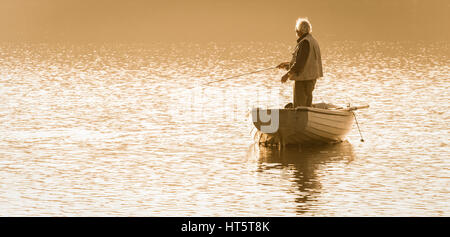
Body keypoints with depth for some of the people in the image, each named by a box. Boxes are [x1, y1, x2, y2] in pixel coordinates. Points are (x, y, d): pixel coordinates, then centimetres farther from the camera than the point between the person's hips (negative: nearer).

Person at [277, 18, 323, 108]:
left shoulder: (305, 42, -17)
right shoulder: (312, 40, 15)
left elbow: (300, 62, -23)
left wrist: (287, 75, -19)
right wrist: (287, 64, 20)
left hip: (304, 78, -10)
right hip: (311, 77, 10)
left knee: (299, 107, -8)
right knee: (307, 106, 14)